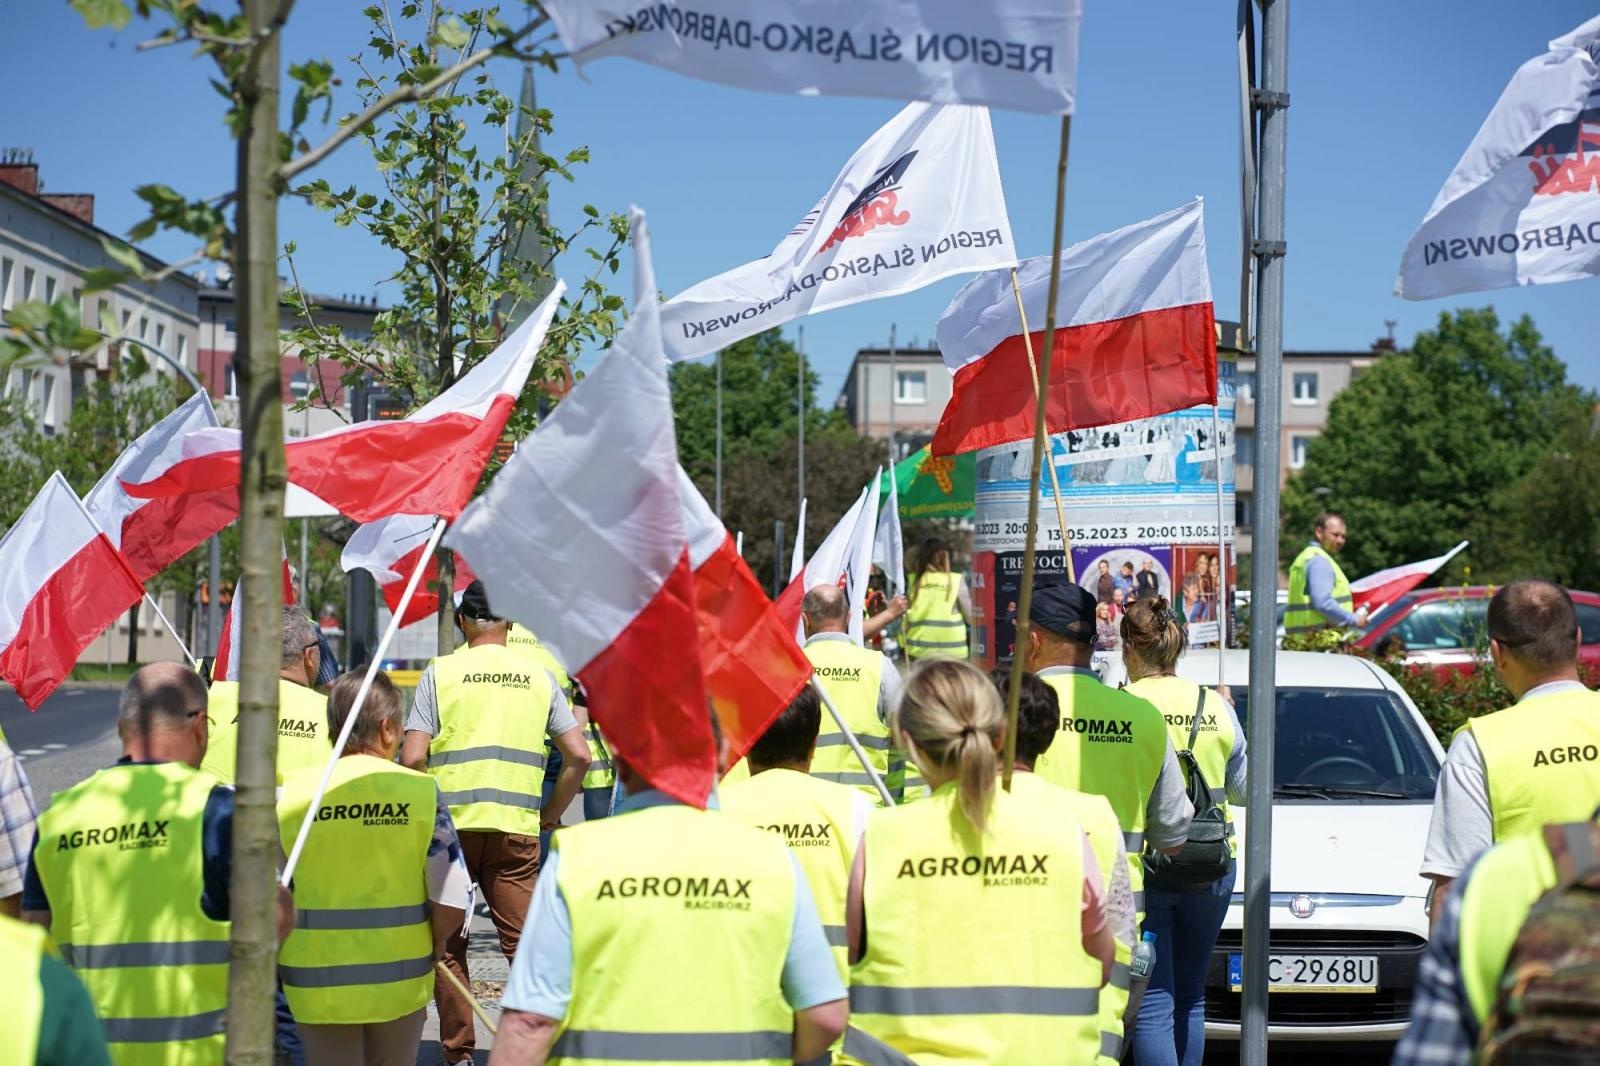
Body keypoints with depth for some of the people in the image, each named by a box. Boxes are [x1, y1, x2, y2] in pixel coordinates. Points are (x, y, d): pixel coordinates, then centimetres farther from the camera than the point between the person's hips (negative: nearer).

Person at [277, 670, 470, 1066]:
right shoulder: (421, 791, -7)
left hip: (319, 985, 0)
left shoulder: (293, 793, -6)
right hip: (400, 980, 1)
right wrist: (432, 946, 11)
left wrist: (281, 956, 12)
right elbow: (452, 903, -9)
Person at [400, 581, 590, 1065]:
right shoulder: (538, 676, 7)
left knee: (447, 942, 11)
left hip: (449, 825, -1)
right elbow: (578, 756, 4)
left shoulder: (440, 672, 0)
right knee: (525, 939, 5)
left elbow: (412, 758, -7)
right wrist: (550, 816, 14)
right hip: (516, 829, 1)